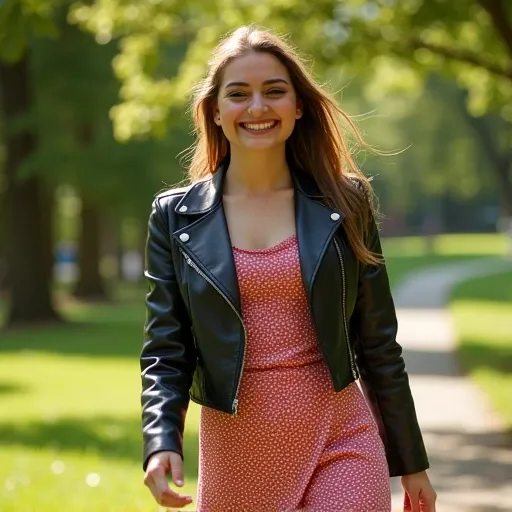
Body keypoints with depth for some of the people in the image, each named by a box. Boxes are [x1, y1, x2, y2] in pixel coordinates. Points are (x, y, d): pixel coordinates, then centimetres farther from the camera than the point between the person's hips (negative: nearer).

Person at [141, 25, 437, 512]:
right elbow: (164, 352, 2)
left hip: (341, 444, -1)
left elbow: (378, 343, 7)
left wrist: (411, 463, 10)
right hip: (236, 453, 1)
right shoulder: (175, 216, 3)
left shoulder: (345, 203, 3)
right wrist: (161, 443, -16)